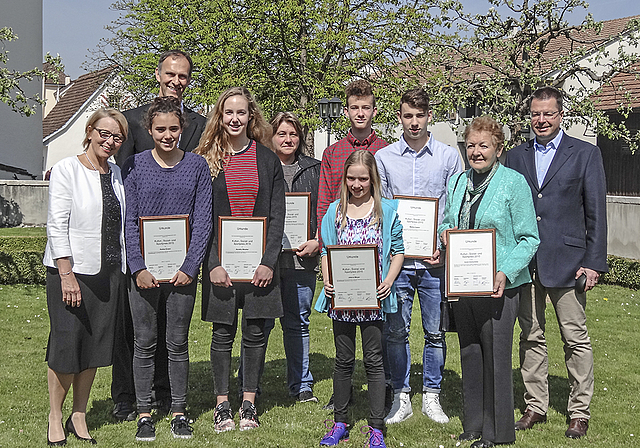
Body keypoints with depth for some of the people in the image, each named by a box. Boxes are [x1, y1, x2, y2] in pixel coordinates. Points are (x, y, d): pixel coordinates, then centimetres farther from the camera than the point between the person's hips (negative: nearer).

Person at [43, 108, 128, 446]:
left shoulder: (116, 174, 12)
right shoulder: (67, 169, -5)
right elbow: (56, 225, -10)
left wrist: (123, 271, 9)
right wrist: (66, 274, -16)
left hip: (108, 272, 6)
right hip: (71, 270, -5)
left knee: (95, 345, 8)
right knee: (66, 343, -4)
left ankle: (78, 418, 19)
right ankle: (55, 419, 11)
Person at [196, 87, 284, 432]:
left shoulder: (268, 160, 6)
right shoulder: (206, 160, 3)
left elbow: (277, 216, 4)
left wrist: (269, 261, -7)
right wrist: (213, 263, -11)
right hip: (220, 261, -1)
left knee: (255, 332, 4)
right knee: (223, 332, 4)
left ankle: (249, 403, 15)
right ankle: (222, 405, 14)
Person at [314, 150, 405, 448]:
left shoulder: (388, 210, 1)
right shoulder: (335, 211, 7)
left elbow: (398, 250, 3)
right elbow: (326, 251, 9)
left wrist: (388, 281, -11)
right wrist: (327, 281, -7)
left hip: (373, 297, -2)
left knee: (373, 360, 2)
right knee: (343, 360, 10)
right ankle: (340, 423, 20)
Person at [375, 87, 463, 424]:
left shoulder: (449, 156, 5)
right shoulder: (384, 157, 7)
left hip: (435, 260, 0)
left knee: (435, 332, 5)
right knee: (395, 331, 2)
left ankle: (431, 397, 17)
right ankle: (401, 397, 14)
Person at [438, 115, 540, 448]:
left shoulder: (514, 183, -7)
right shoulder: (457, 182, 11)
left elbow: (528, 239, -8)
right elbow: (445, 223, 23)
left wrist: (505, 273, -20)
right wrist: (444, 233, 0)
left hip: (498, 284, -5)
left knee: (495, 355, -1)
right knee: (469, 354, 12)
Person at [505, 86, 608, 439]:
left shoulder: (585, 154, 2)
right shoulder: (515, 157, 11)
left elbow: (596, 212, 0)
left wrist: (594, 262, -7)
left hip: (567, 260, -3)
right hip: (524, 262, 3)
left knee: (576, 339, 1)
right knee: (530, 336, 10)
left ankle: (579, 412, 11)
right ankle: (535, 406, 20)